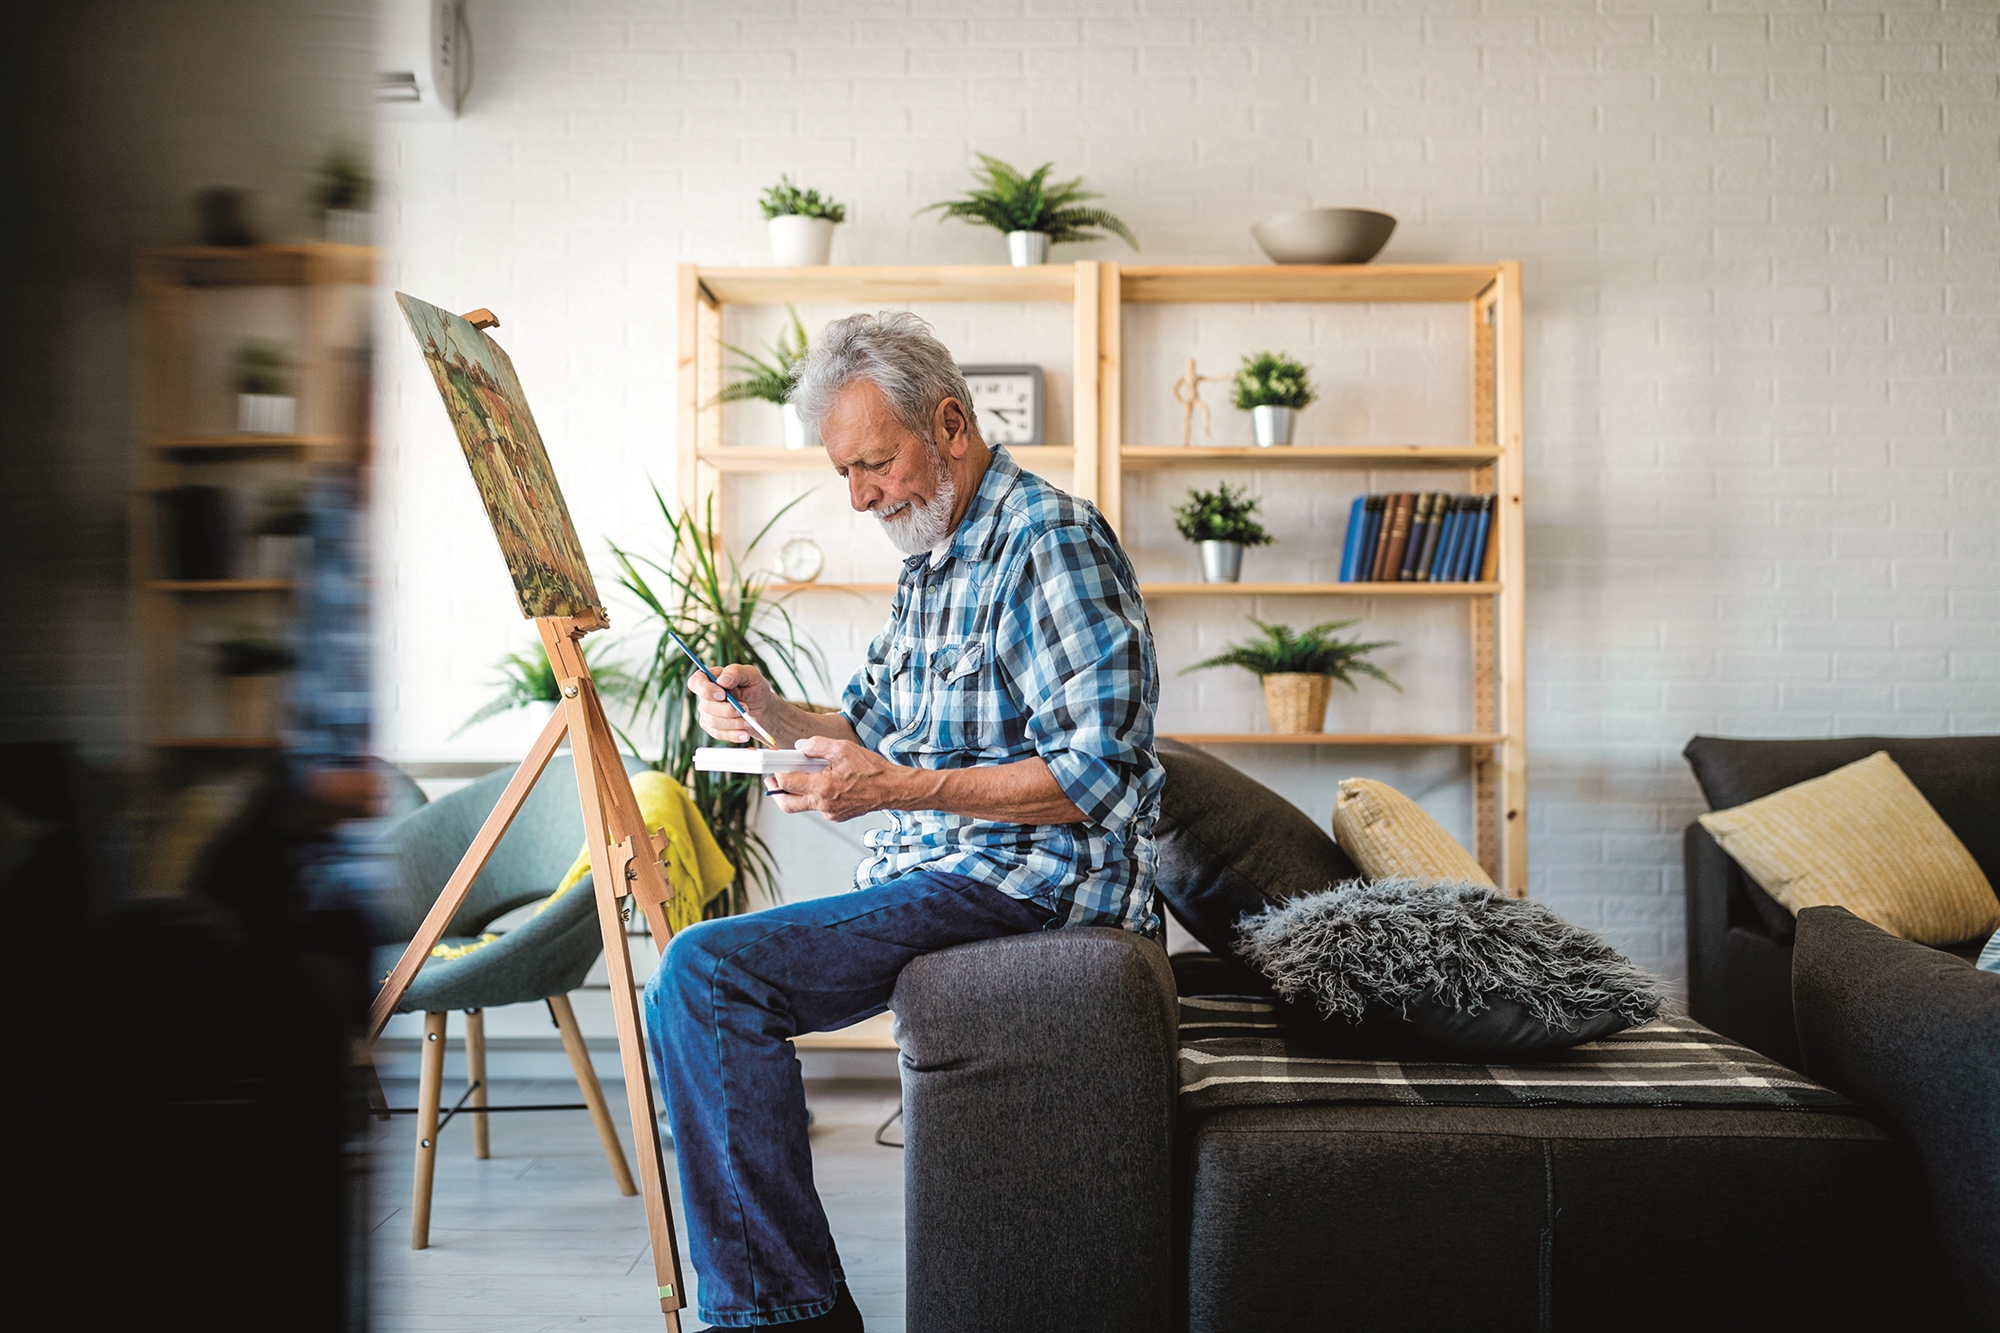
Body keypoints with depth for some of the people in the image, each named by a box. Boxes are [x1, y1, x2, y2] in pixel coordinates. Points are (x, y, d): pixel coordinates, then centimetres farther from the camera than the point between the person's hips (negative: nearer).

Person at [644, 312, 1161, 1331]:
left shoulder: (1051, 543, -15)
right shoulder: (930, 562, 17)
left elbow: (1099, 776, -21)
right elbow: (874, 730, 24)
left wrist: (904, 789, -26)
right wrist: (772, 714, 4)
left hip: (1026, 884, -10)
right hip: (930, 870, 11)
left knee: (706, 972, -22)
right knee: (694, 978, 15)